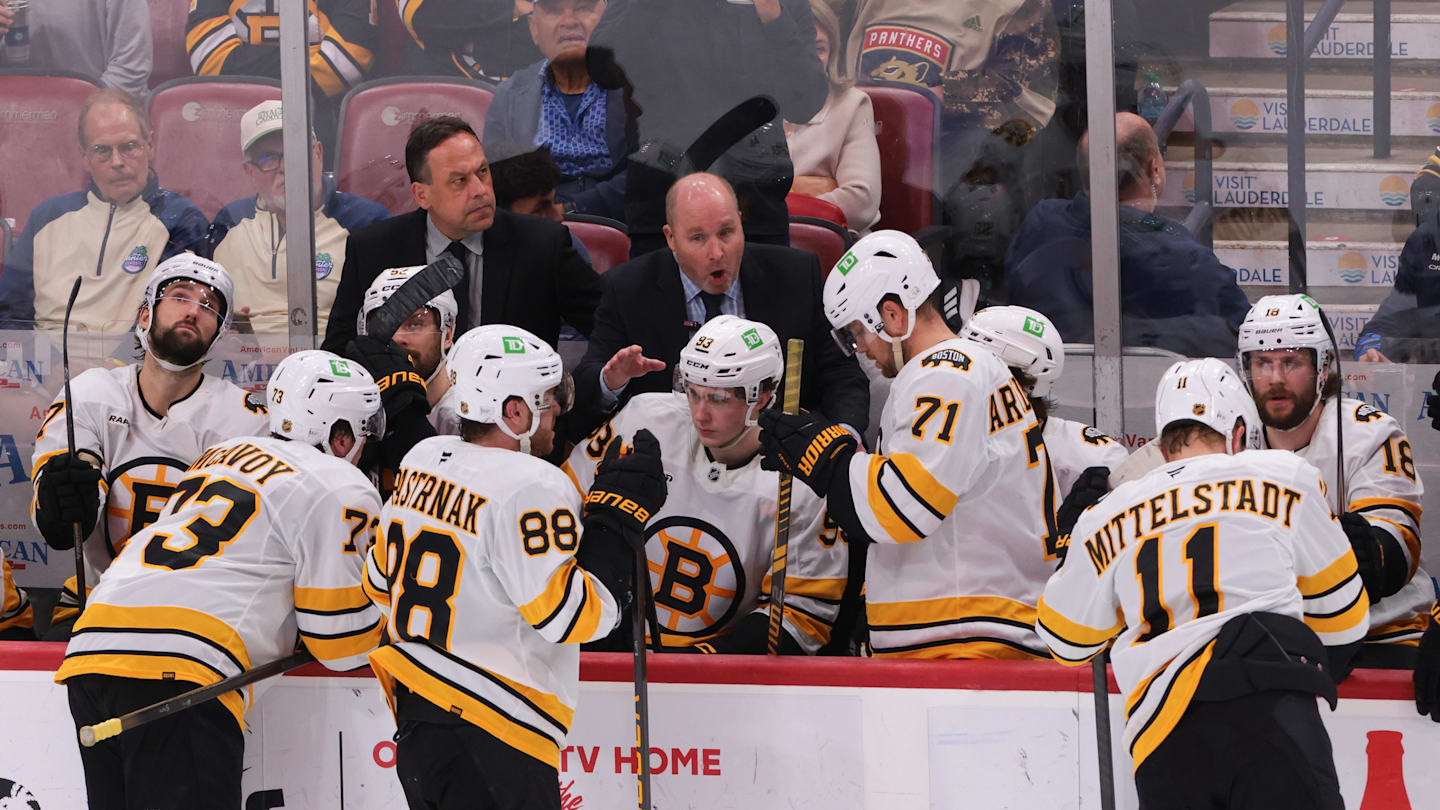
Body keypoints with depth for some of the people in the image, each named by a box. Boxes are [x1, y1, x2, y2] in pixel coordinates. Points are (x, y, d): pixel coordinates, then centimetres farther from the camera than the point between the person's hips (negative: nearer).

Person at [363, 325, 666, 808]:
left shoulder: (422, 461, 7)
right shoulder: (531, 490, -18)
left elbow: (381, 585, 16)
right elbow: (575, 615, -18)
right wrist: (621, 511, -13)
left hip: (416, 714, 9)